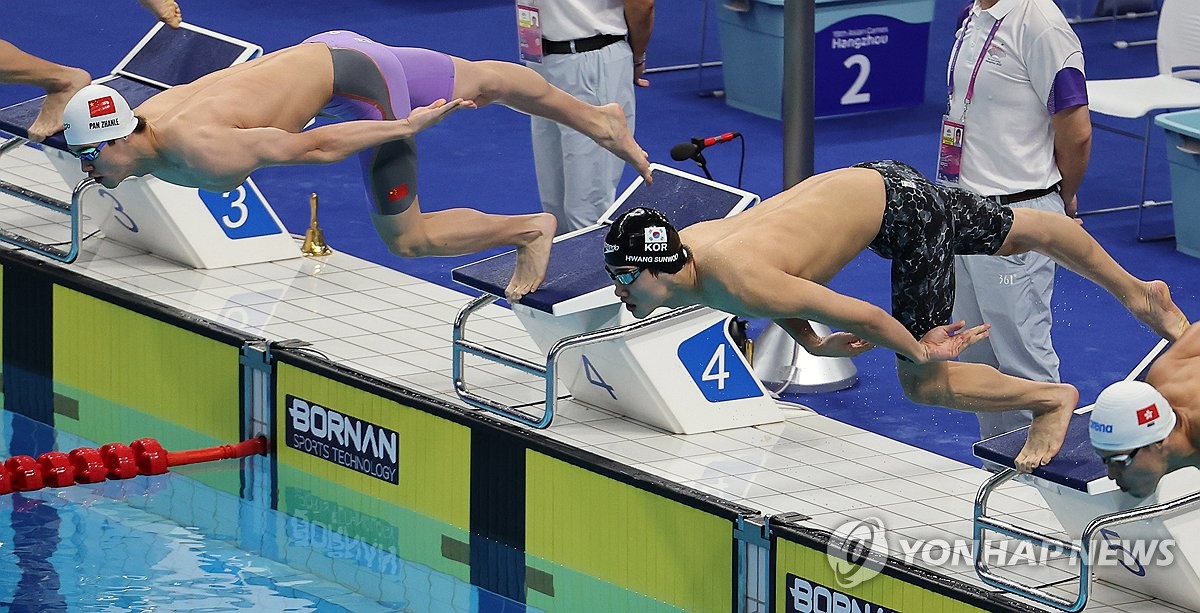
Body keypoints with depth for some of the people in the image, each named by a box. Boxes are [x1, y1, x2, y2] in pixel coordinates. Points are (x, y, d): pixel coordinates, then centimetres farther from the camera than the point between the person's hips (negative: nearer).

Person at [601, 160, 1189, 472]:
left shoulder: (740, 281, -37)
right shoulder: (686, 241, -11)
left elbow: (862, 315, -31)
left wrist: (919, 350, -15)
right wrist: (811, 342, 7)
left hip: (898, 205, -8)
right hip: (861, 182, 8)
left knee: (923, 384, -3)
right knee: (1020, 233, 26)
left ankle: (1051, 399, 19)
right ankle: (1138, 293, 46)